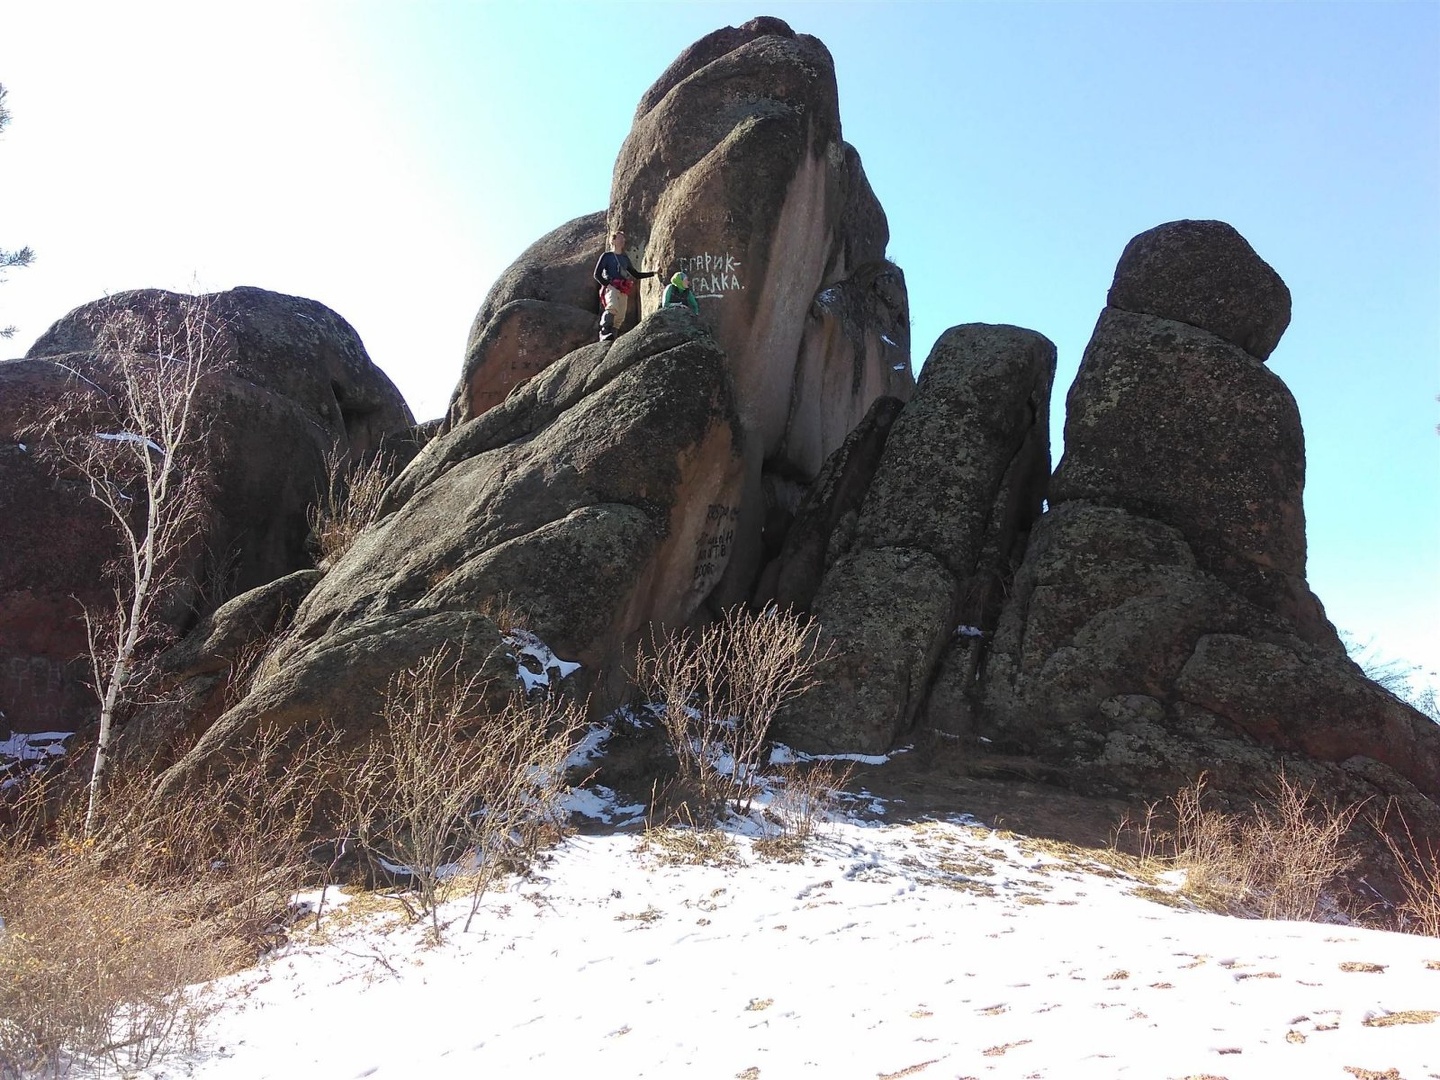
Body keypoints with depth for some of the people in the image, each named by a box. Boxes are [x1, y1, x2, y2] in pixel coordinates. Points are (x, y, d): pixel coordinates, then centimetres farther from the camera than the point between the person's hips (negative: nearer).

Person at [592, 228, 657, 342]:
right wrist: (607, 284, -11)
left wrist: (653, 272, 29)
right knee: (612, 308, -34)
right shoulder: (607, 256, 11)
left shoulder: (625, 258, 28)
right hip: (611, 288, -6)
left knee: (620, 318, -5)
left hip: (623, 291, 6)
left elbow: (635, 274, 34)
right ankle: (604, 334, -40)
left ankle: (611, 338, -4)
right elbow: (597, 275, 4)